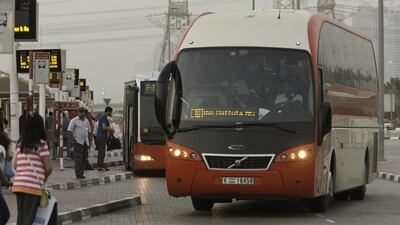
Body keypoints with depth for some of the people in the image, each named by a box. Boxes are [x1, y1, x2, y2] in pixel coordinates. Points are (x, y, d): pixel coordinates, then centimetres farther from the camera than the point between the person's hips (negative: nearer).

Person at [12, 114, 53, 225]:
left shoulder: (20, 143, 13)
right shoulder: (41, 143, -6)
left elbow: (15, 166, 17)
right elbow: (49, 167, -7)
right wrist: (44, 178, 11)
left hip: (18, 184, 6)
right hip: (34, 186, -6)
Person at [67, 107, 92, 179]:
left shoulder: (86, 121, 14)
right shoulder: (74, 120, -4)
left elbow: (89, 131, 23)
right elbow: (69, 130, -8)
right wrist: (72, 139, -16)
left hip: (85, 141, 6)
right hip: (78, 142, -6)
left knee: (83, 158, 7)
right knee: (78, 158, -10)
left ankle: (81, 173, 12)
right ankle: (78, 174, -12)